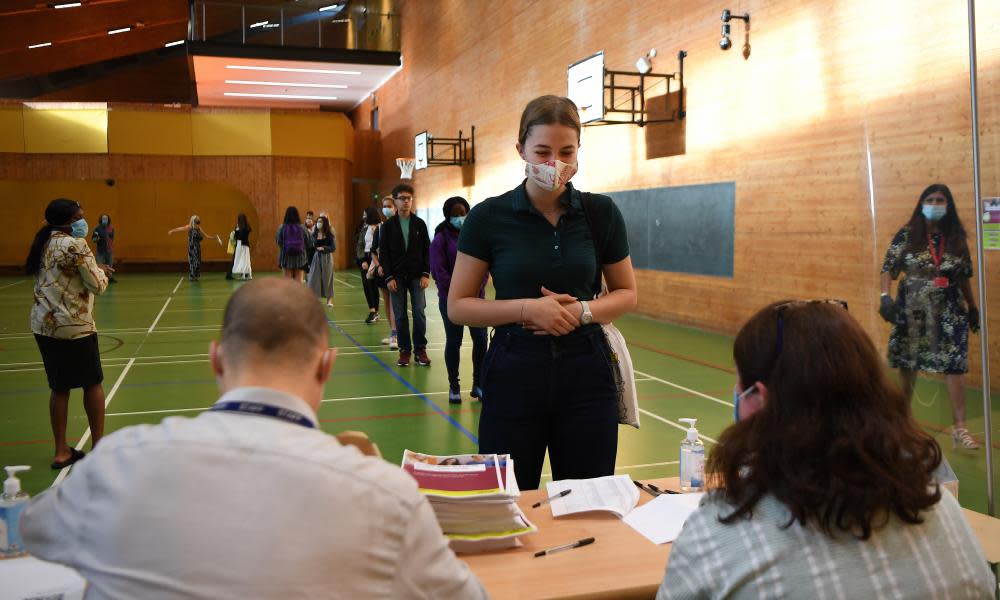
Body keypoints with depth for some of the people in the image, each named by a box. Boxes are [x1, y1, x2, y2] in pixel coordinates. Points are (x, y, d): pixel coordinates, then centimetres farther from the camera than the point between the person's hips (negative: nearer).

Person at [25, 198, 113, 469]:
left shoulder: (43, 244, 10)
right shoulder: (75, 245, -14)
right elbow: (97, 285, -12)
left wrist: (94, 269, 16)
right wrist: (101, 271, 8)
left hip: (43, 324, 7)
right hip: (74, 325, -7)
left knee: (59, 387, 12)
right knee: (93, 383, 8)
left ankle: (61, 452, 16)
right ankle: (98, 446, 14)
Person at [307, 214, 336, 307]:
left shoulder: (329, 235, -4)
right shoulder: (314, 234, 3)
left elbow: (333, 248, -6)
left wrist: (323, 248, -20)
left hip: (327, 258, -2)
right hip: (316, 257, 2)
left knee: (327, 278, 3)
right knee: (314, 278, -1)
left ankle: (329, 299, 10)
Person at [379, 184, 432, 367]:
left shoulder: (419, 224, 5)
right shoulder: (388, 225, 3)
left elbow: (427, 251, 5)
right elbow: (383, 253, 1)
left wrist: (426, 274, -5)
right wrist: (389, 277, -7)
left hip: (417, 276, 0)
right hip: (396, 277, 0)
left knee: (419, 313, -4)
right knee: (400, 315, 2)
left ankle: (420, 349, 3)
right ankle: (404, 350, 10)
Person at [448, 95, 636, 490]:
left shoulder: (600, 213, 1)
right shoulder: (489, 217, -4)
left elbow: (626, 294, 10)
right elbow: (458, 306, -1)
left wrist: (582, 310, -10)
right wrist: (527, 309, -16)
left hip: (586, 373, 2)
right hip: (514, 373, -1)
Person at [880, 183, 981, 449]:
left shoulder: (957, 238, 4)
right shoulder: (907, 235, -4)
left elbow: (964, 276, 13)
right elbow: (888, 269, -5)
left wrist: (973, 307, 15)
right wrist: (885, 296, -19)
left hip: (949, 312, 1)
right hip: (912, 310, -1)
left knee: (955, 365, -6)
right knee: (908, 362, 11)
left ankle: (959, 427, -2)